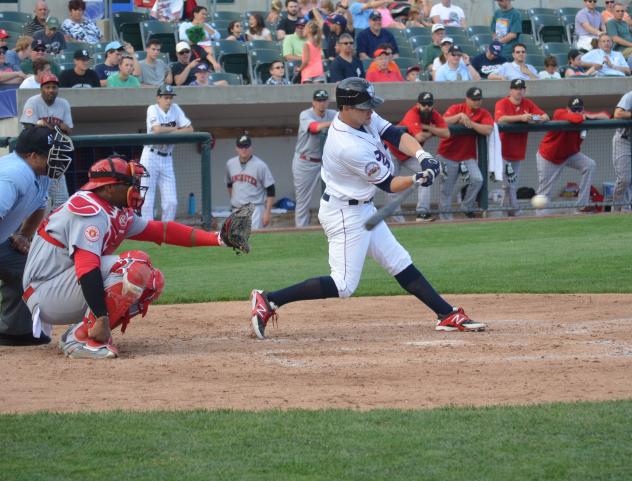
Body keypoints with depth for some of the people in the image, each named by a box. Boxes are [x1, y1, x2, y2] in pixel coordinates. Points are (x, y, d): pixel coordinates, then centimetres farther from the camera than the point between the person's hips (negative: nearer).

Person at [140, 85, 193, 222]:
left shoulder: (175, 109, 6)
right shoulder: (153, 109, -9)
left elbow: (190, 129, -1)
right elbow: (157, 130, -25)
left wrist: (167, 132, -13)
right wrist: (175, 129, -8)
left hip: (167, 159, 5)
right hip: (151, 157, -5)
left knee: (171, 202, 1)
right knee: (147, 200, -7)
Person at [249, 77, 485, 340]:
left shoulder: (365, 119, -4)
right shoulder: (349, 147, -29)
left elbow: (397, 135, -5)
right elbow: (388, 184, -19)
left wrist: (422, 155, -22)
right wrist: (417, 179, -29)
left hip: (363, 209, 10)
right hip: (344, 215, -10)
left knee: (400, 263, 12)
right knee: (343, 285, -11)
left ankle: (448, 315, 17)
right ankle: (268, 301, -10)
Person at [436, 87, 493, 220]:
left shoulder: (484, 114, 1)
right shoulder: (456, 109, -2)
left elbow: (488, 130, -18)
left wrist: (469, 122, -22)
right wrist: (460, 116, -27)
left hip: (468, 156, 1)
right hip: (448, 155, -1)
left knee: (477, 180, -17)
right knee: (447, 187, 1)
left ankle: (468, 209, 1)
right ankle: (444, 213, 15)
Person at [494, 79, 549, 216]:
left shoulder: (528, 104, 7)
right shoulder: (502, 104, -9)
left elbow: (545, 116, 2)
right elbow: (500, 119, -28)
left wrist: (538, 119, -22)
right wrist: (521, 117, -37)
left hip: (518, 152, 5)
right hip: (503, 152, -5)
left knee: (512, 184, 11)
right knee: (509, 183, -11)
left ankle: (506, 211, 19)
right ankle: (513, 210, -5)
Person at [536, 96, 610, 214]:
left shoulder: (584, 116, -11)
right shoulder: (560, 113, -28)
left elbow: (606, 116, -11)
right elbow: (575, 118, -48)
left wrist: (593, 116, -29)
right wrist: (584, 117, -26)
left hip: (570, 154, 5)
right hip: (548, 157, -5)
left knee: (590, 165, -16)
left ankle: (582, 205, -14)